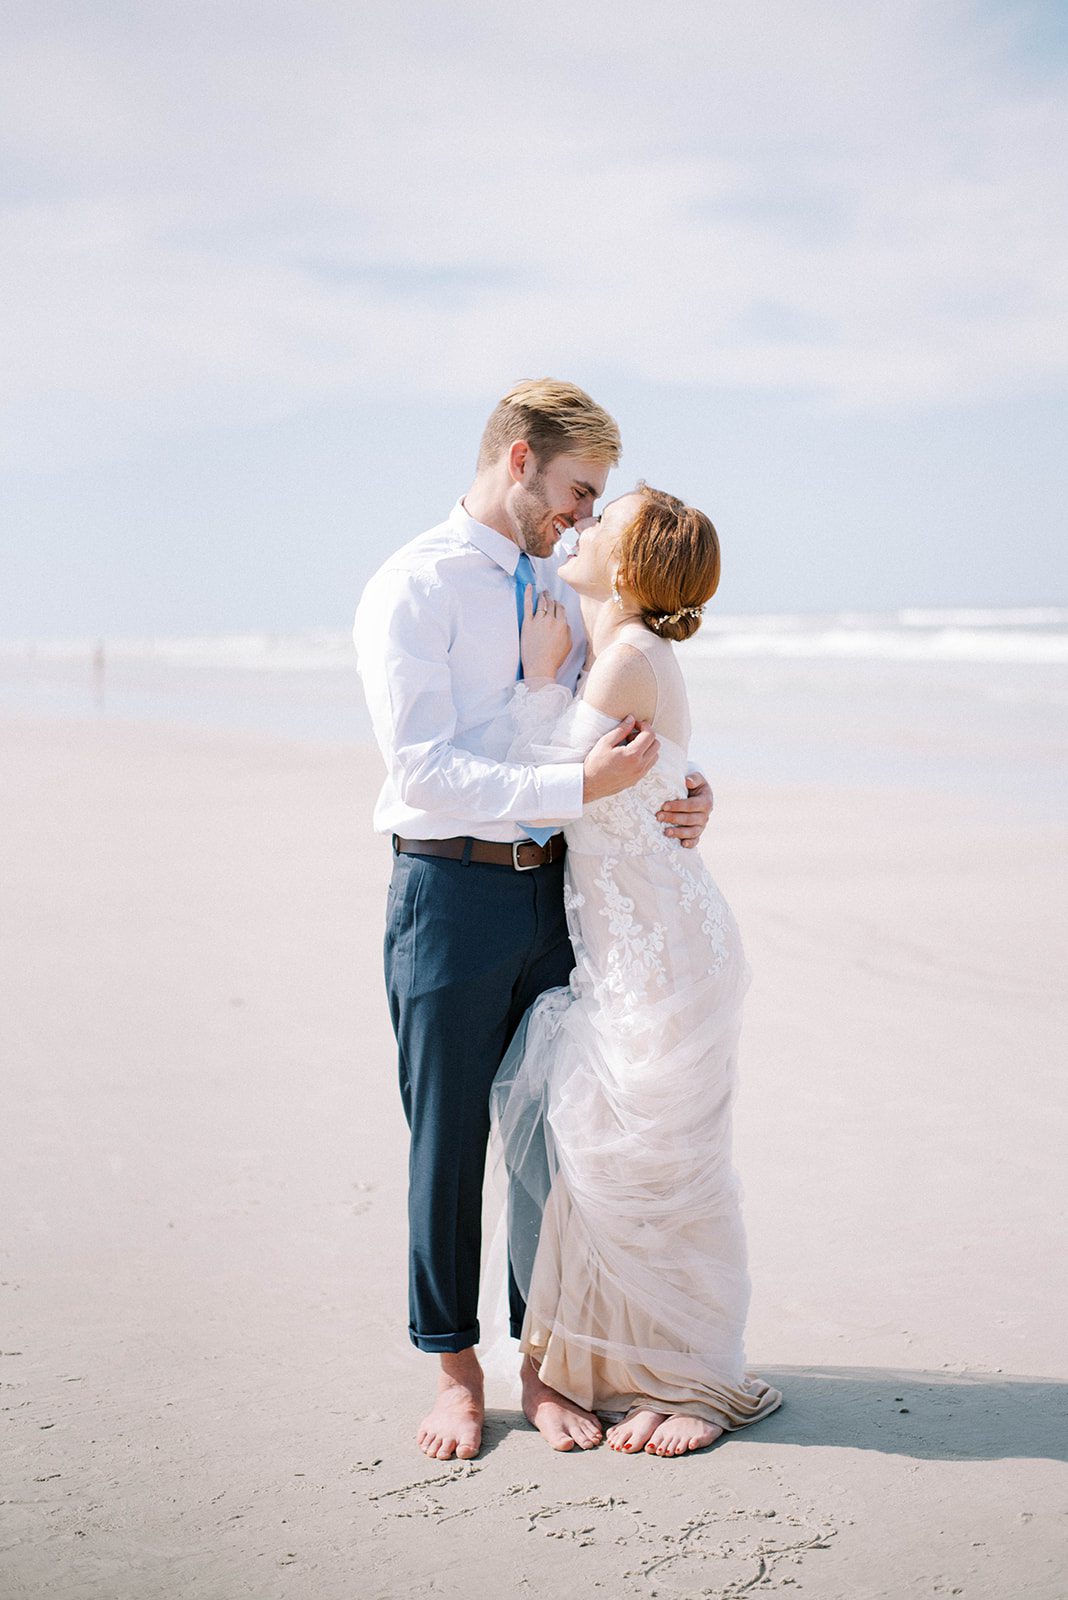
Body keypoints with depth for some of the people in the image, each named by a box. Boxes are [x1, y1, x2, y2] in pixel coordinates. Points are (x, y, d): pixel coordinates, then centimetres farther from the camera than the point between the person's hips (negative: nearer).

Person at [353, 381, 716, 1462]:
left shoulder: (559, 591, 13)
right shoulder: (411, 590, -9)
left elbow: (610, 736, 18)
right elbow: (424, 771, -18)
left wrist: (681, 789, -3)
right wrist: (581, 786, -23)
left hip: (555, 887, 6)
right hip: (452, 892, -6)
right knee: (449, 1144, 6)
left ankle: (542, 1364, 24)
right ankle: (454, 1371, 22)